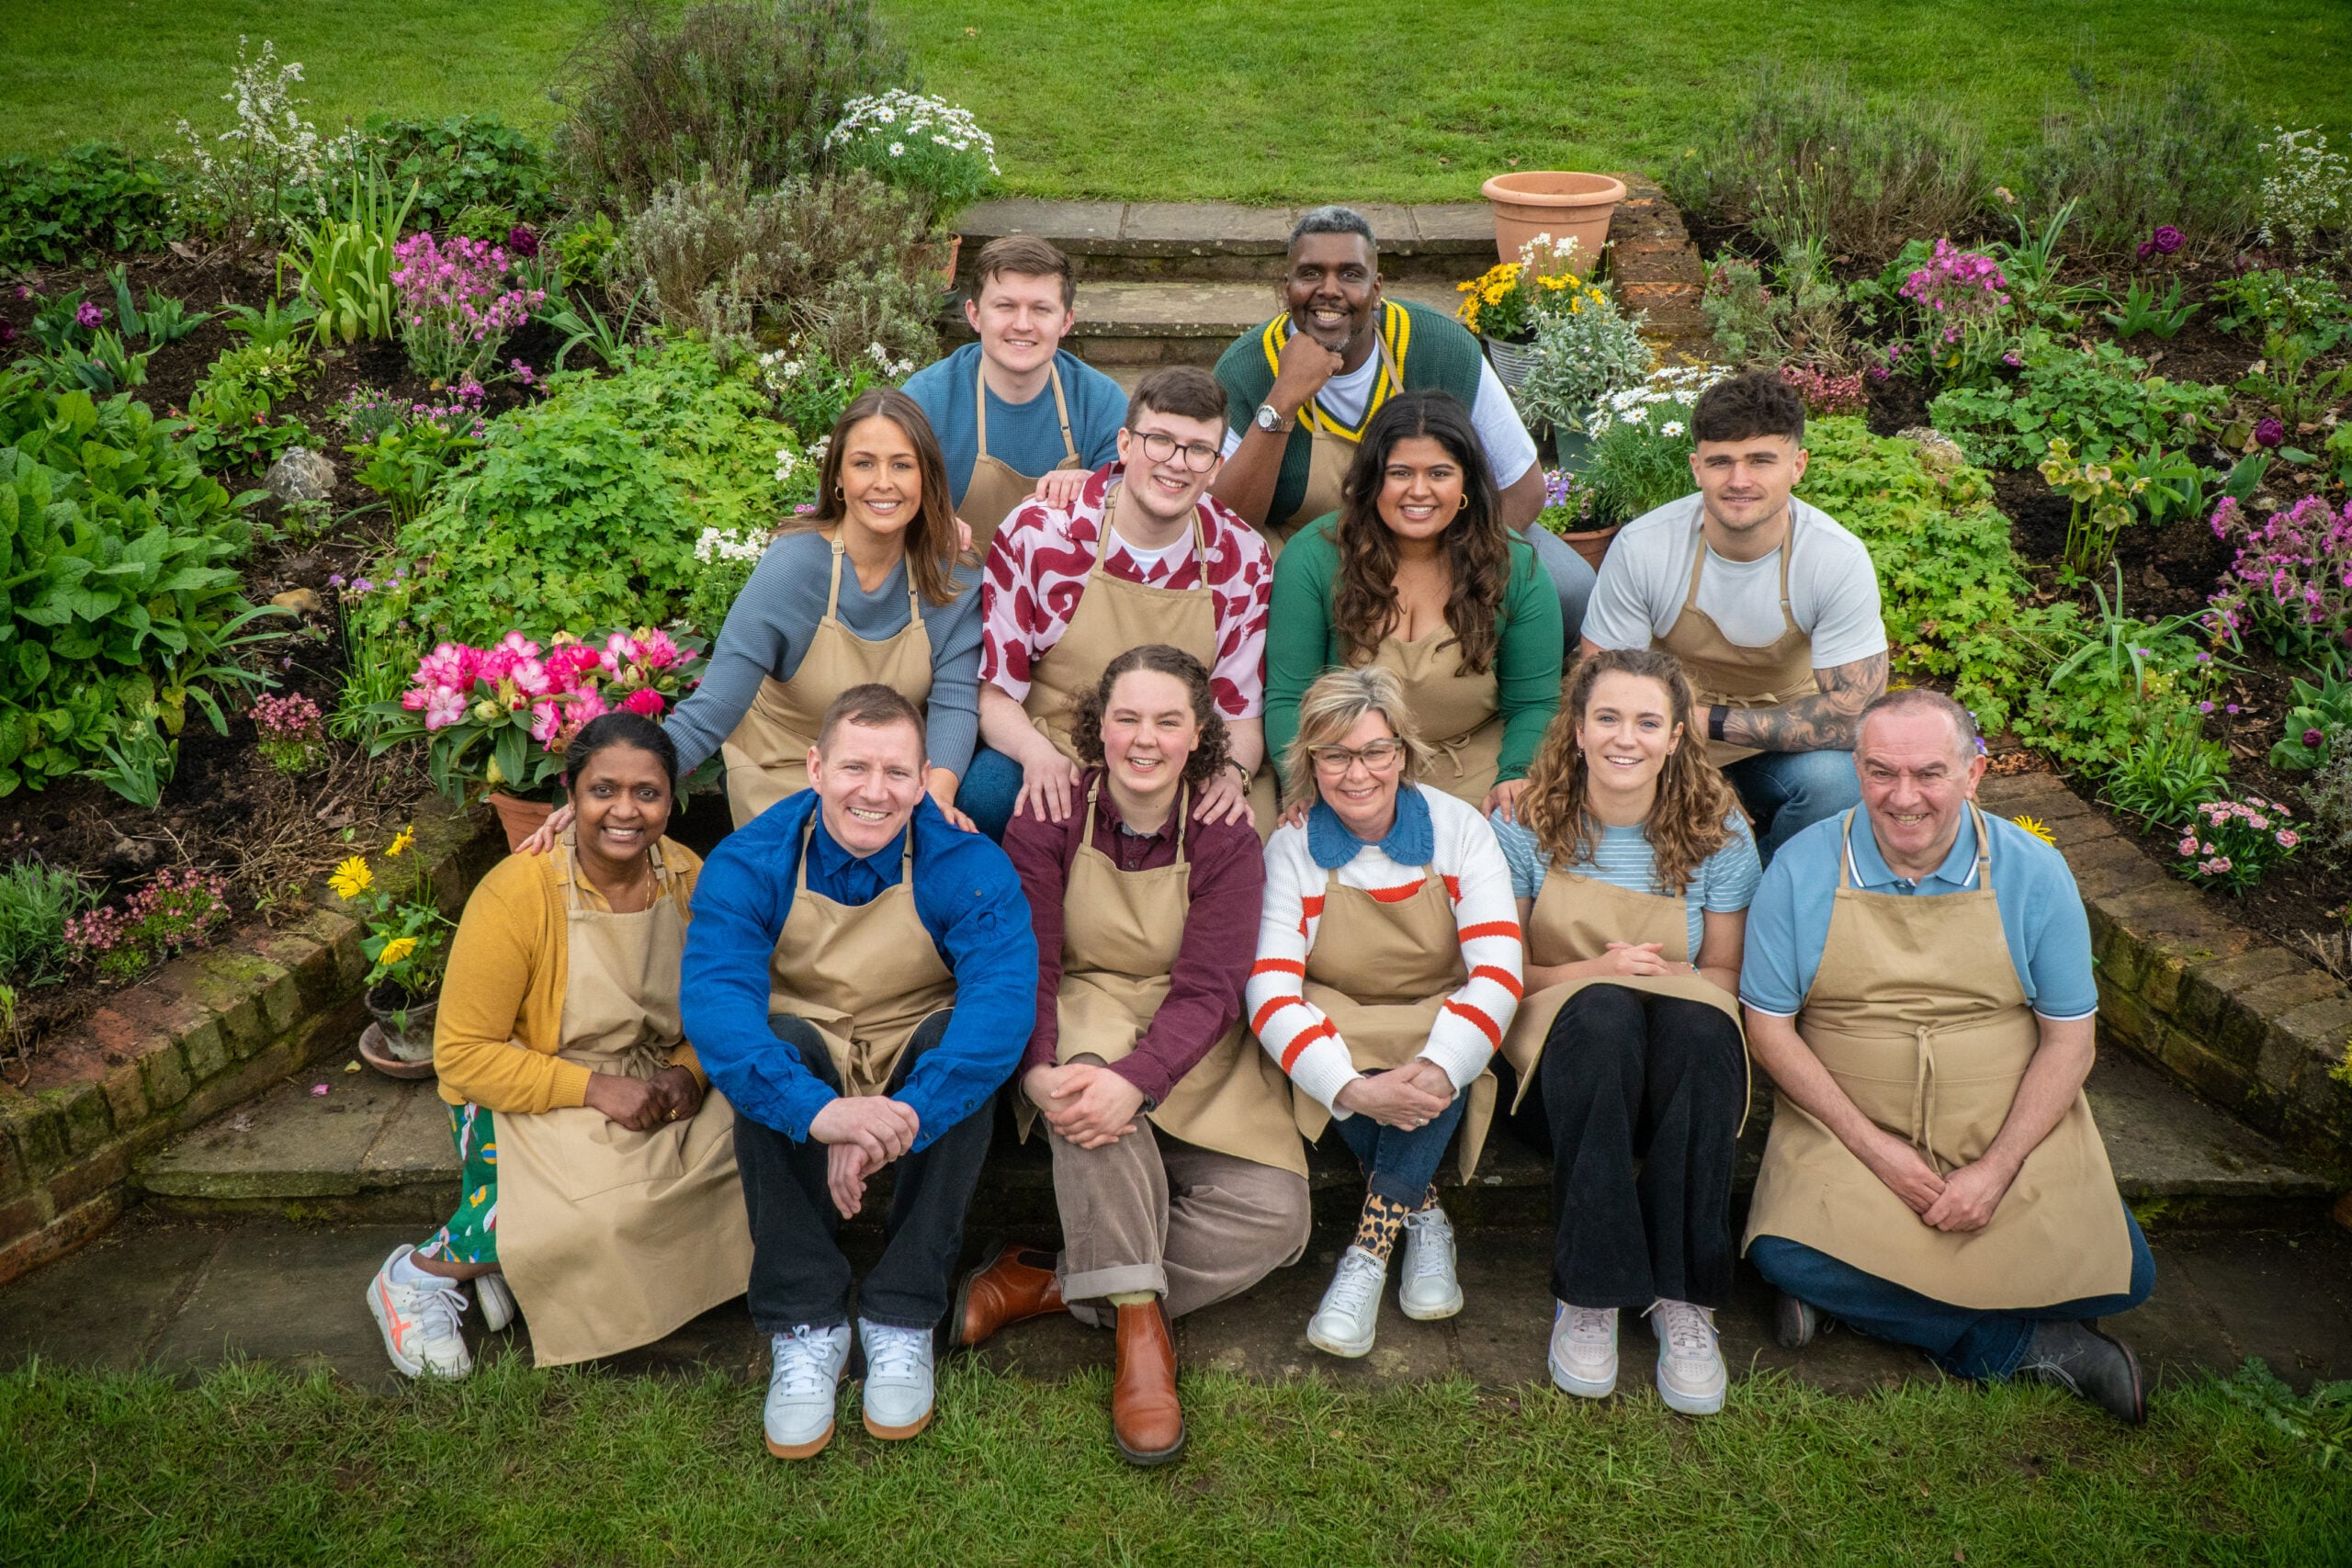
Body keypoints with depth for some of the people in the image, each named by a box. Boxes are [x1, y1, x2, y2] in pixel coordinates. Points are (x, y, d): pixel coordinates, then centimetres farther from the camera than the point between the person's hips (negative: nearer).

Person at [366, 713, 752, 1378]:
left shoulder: (688, 877, -3)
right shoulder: (518, 893, -20)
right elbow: (463, 1053, -17)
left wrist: (687, 1071, -12)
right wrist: (594, 1087, -25)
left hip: (650, 1091, 6)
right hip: (525, 1097, -6)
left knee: (743, 1144, -21)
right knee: (587, 1200, -33)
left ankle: (512, 1257, -6)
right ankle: (418, 1274, -3)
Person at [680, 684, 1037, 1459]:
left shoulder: (966, 863, -19)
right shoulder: (749, 863, -17)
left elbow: (1006, 996, -34)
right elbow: (714, 1000, -33)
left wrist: (902, 1120, -49)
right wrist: (818, 1111, -51)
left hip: (918, 1068, 0)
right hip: (805, 1061, 0)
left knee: (958, 1041, -32)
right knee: (771, 1047, -32)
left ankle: (902, 1320, -20)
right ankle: (804, 1323, -22)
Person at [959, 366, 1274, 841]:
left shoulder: (1243, 561, -2)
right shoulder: (1037, 534, -9)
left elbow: (1239, 711, 5)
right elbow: (994, 690, -4)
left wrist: (1233, 771, -18)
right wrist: (1038, 753, -25)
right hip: (1049, 771, -1)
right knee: (989, 793, -33)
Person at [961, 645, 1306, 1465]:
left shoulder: (1226, 839, -8)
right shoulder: (1047, 820, -7)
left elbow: (1207, 991, -16)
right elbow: (1025, 965, -13)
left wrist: (1136, 1080, -36)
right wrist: (1039, 1072, -35)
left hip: (1193, 1052, 2)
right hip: (1083, 1021, -1)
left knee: (1272, 1216, -20)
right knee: (1084, 1090, -39)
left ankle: (1053, 1281, -13)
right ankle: (1139, 1324, -29)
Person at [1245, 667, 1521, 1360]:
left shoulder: (1459, 829, -9)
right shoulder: (1291, 848, -11)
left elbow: (1498, 970, -20)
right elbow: (1270, 992, -21)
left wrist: (1440, 1067, -39)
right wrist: (1355, 1089, -39)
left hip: (1439, 1026, 1)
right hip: (1338, 1031, 0)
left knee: (1441, 1067, -34)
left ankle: (1369, 1249, -20)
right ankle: (1420, 1213, -16)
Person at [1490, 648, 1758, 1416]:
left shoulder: (1716, 832, 2)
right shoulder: (1526, 825, 0)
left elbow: (1724, 973, 8)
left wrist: (1670, 976, -15)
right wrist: (1594, 973, -16)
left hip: (1681, 1064, 1)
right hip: (1562, 1049, -1)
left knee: (1698, 1025, -36)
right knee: (1604, 1013, -37)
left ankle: (1684, 1299, -29)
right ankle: (1588, 1296, -33)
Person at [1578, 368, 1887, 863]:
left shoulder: (1839, 560, -18)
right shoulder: (1640, 548, -18)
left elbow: (1853, 715, -18)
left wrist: (1711, 720, -24)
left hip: (1783, 750, 0)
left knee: (1833, 778, -31)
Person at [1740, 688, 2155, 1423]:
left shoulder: (2034, 873, -3)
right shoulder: (1802, 869, -6)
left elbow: (2068, 1040, 0)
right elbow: (1770, 1026, -4)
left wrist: (1997, 1168, -13)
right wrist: (1874, 1146, -13)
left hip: (2009, 1133, 1)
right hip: (1848, 1130, -1)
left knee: (2116, 1274, -18)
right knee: (1788, 1257, -27)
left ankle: (1870, 1297, -5)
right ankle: (2027, 1343, -12)